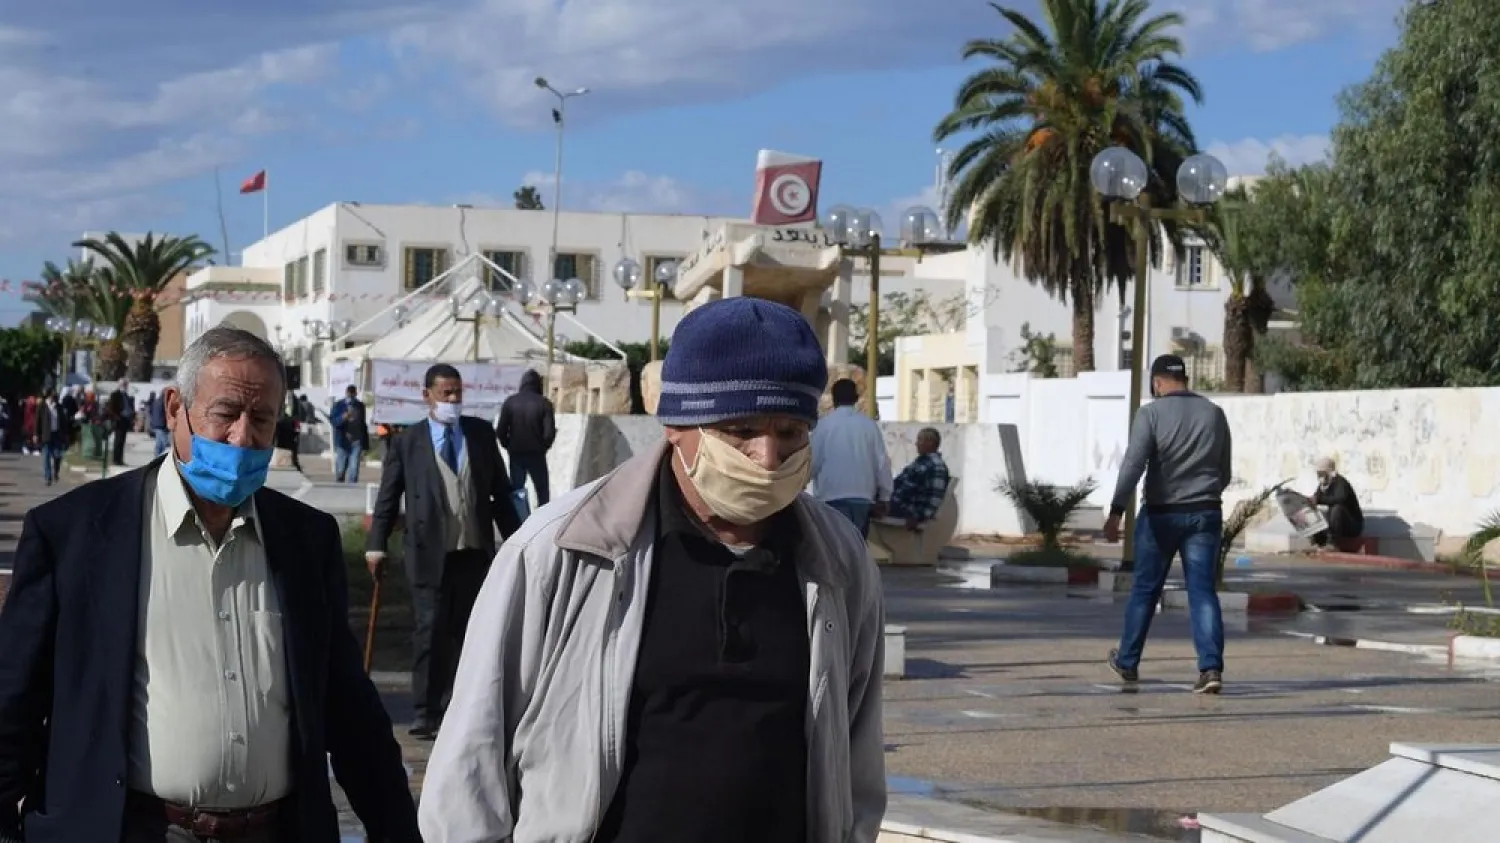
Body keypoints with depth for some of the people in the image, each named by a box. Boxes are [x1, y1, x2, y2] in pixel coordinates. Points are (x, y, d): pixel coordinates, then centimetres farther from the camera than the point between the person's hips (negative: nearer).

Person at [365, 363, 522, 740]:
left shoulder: (481, 433, 7)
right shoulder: (407, 442, -1)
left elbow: (500, 490, 10)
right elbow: (388, 498, -1)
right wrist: (376, 546, -9)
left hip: (475, 552, 3)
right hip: (431, 554, -3)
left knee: (466, 631, 9)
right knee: (430, 631, -5)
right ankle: (425, 712, 0)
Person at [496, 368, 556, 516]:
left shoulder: (510, 402, -3)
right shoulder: (544, 403, -9)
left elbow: (501, 430, -6)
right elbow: (550, 432, -13)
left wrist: (509, 446, 11)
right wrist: (543, 446, 6)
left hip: (515, 454, 2)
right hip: (537, 454, -2)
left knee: (516, 491, 11)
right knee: (543, 492, 11)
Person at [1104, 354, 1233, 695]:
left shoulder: (1151, 413, -6)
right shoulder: (1214, 413, 7)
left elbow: (1133, 464, -19)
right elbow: (1225, 473, 15)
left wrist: (1116, 510, -23)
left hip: (1161, 514, -2)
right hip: (1206, 514, 3)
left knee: (1145, 590, 11)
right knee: (1203, 592, 0)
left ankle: (1127, 662, 26)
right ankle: (1211, 668, -15)